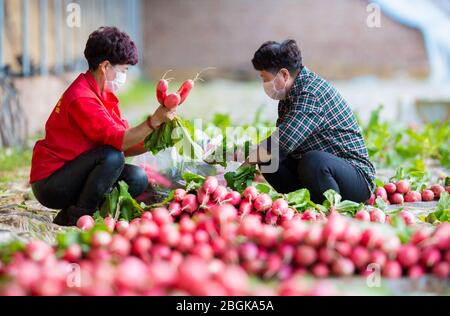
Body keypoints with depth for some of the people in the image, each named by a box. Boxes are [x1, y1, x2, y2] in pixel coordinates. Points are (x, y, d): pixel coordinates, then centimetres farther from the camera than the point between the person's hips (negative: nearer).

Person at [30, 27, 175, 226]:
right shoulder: (81, 99, -21)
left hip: (72, 176, 10)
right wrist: (154, 121, -32)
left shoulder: (104, 96, 11)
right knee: (112, 157, -28)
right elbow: (118, 141, -28)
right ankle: (77, 218, -14)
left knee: (138, 178, -3)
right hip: (49, 185, -10)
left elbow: (124, 145, 6)